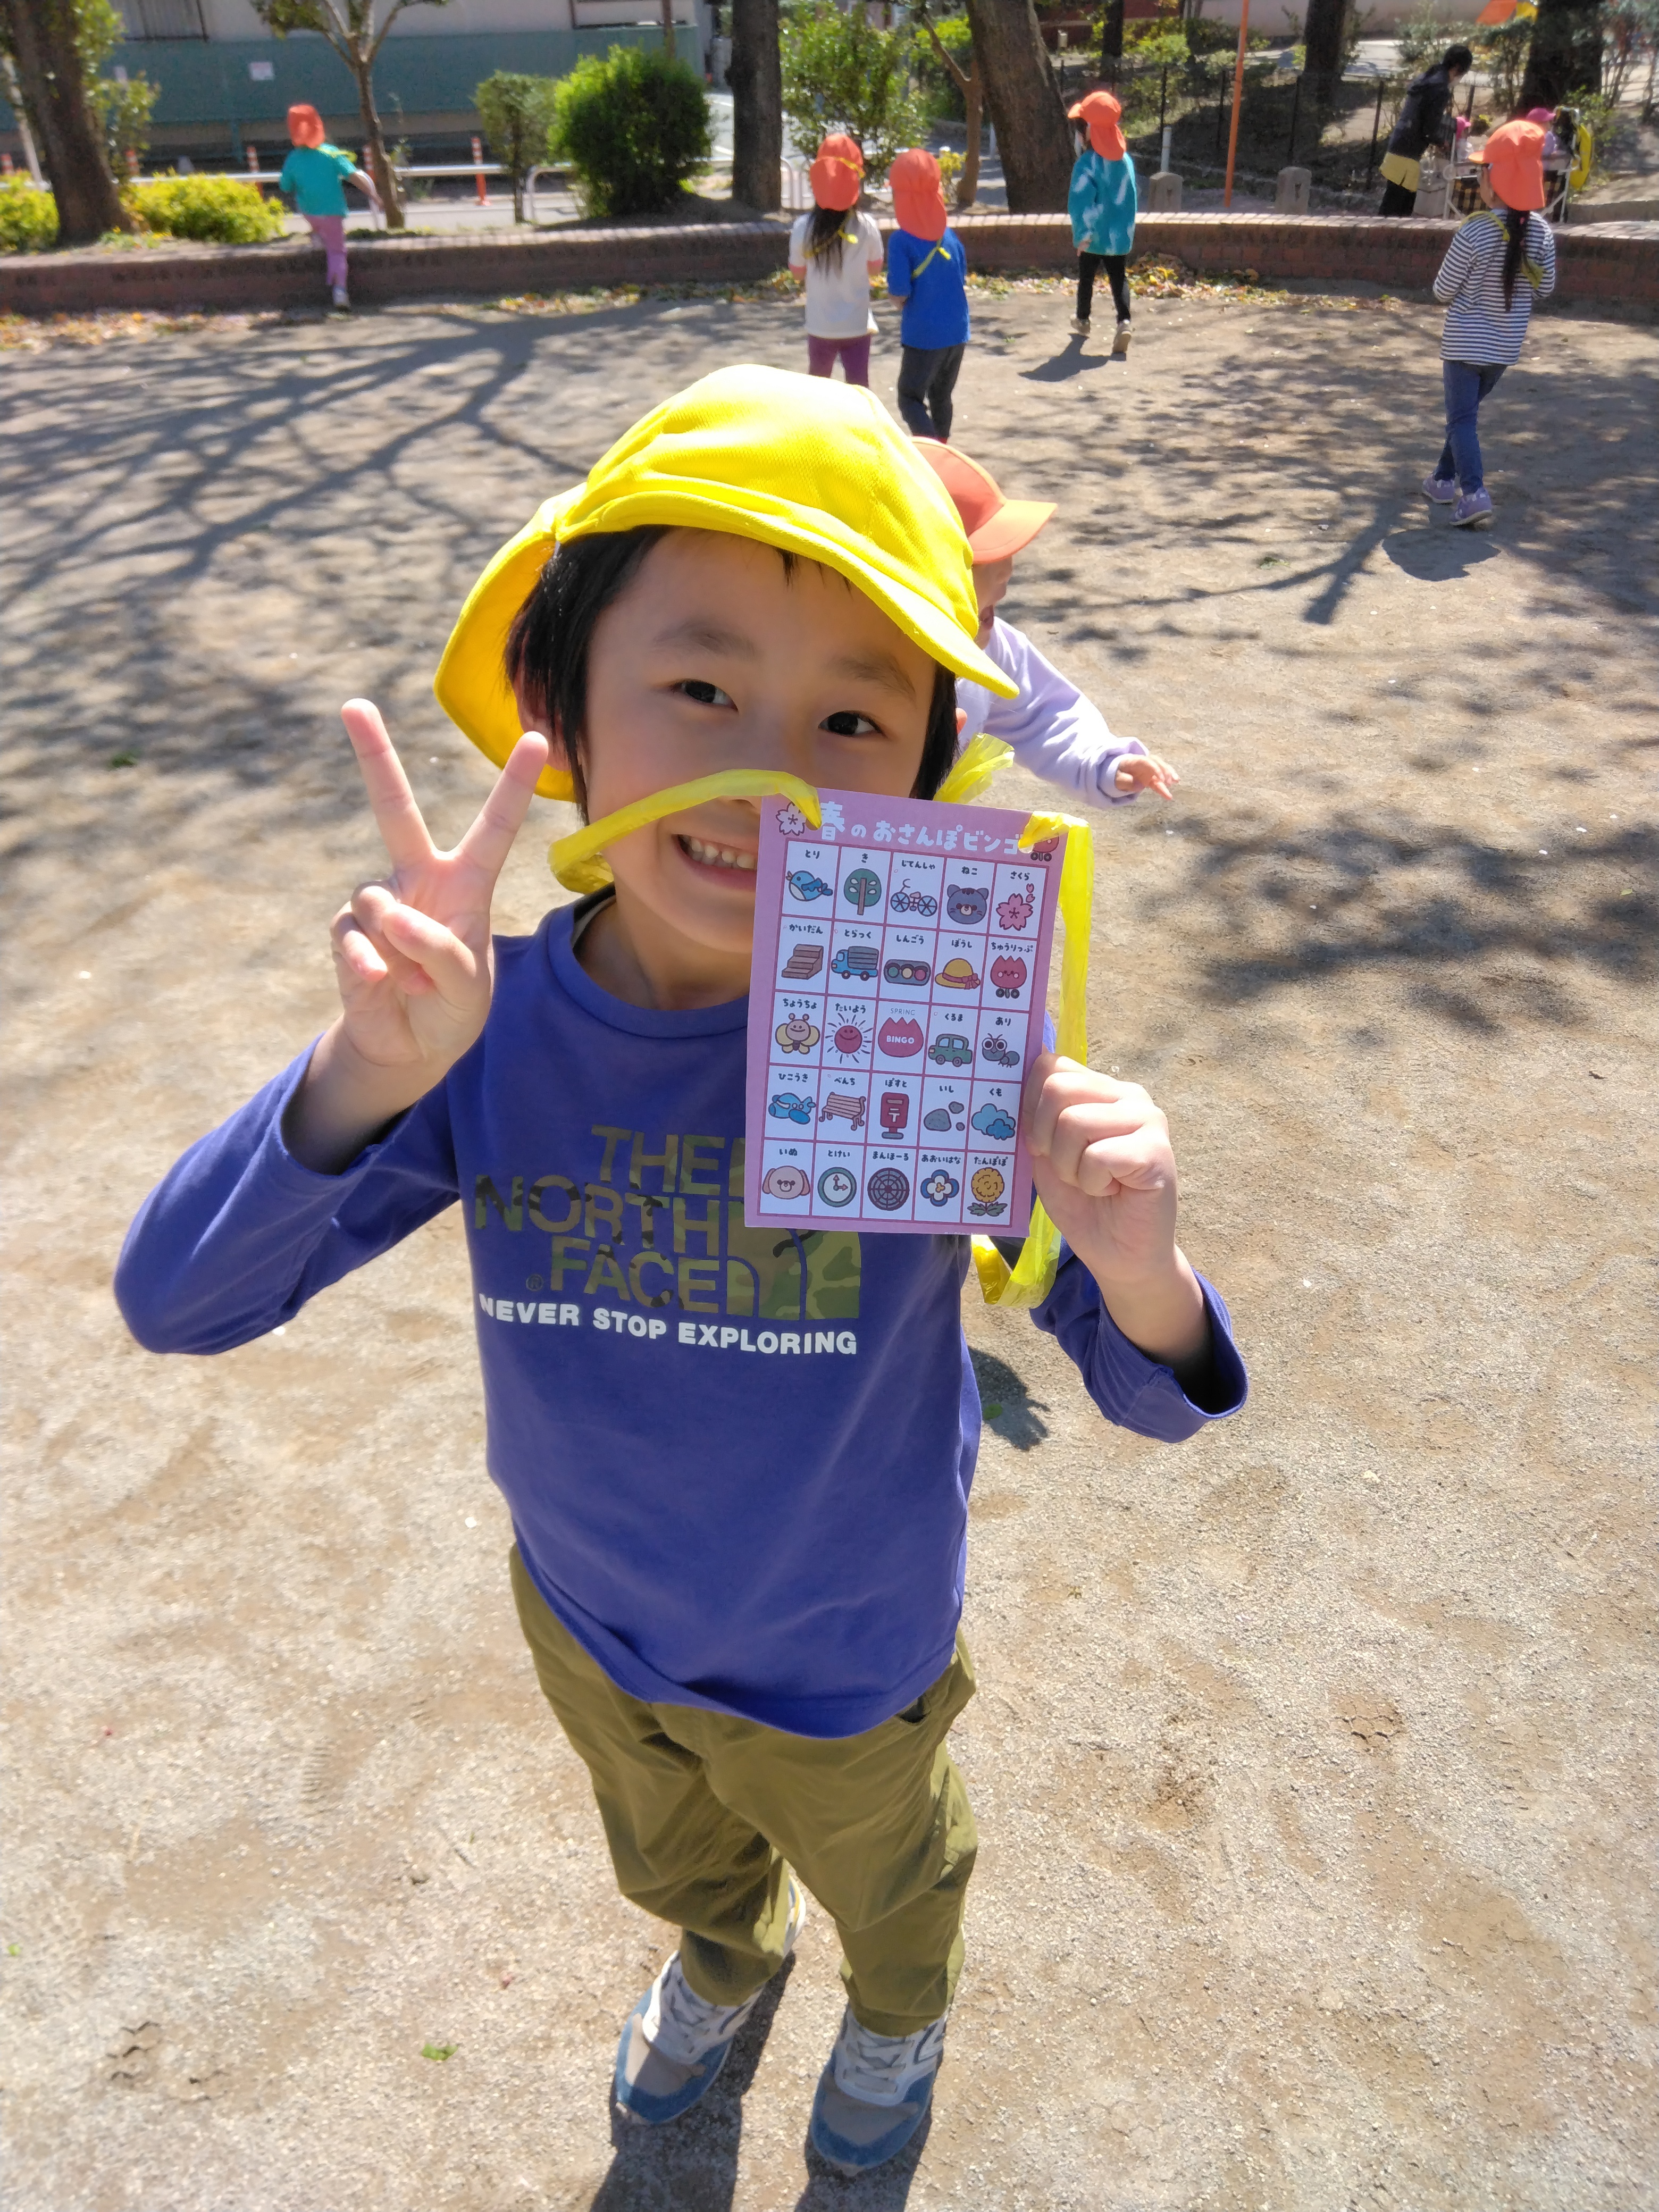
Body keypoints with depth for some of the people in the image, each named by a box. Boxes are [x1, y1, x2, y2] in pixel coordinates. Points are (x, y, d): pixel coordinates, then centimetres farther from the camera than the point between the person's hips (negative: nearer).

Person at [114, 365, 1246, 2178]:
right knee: (673, 1857, 36)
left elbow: (1153, 1396, -25)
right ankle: (726, 1961, 74)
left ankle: (899, 2008, 70)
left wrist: (1138, 1272, -49)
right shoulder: (490, 1031, -25)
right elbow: (176, 1304, -25)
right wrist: (366, 1077, -43)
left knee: (880, 1872, 33)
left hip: (844, 1663, -2)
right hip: (590, 1622, 3)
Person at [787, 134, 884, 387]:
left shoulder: (804, 227, -11)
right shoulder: (866, 227, -12)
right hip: (857, 325, -1)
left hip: (821, 326, 1)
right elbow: (875, 267, 4)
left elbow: (798, 274, 2)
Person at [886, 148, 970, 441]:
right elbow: (962, 277, 14)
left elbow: (899, 293, -17)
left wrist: (892, 289, 4)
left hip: (923, 336, -6)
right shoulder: (949, 234, 4)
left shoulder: (901, 241, -15)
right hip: (957, 332, 6)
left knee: (910, 398, 3)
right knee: (942, 397, 20)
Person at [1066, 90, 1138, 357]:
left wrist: (1082, 232, -23)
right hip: (1121, 235, 4)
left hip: (1094, 237, -4)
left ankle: (1083, 320, 34)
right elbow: (1130, 198, 13)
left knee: (1086, 277, 17)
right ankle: (1124, 322, -15)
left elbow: (1080, 202, -25)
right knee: (1119, 278, 6)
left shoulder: (1086, 164, -16)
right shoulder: (1126, 160, 4)